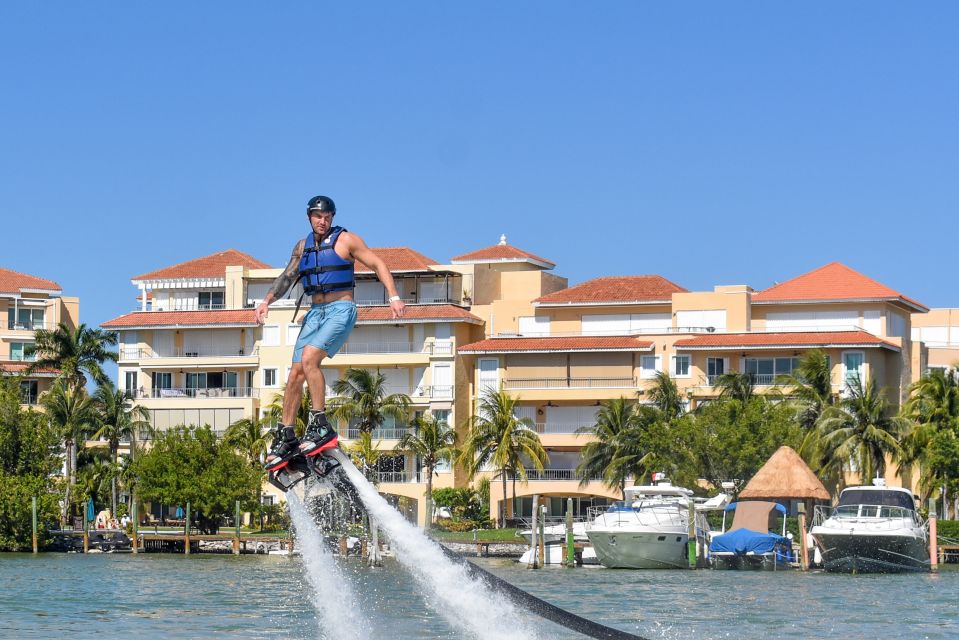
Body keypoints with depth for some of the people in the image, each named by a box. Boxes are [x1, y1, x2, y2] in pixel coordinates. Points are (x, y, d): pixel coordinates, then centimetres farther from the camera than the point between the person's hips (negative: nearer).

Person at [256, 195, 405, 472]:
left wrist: (394, 297, -13)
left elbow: (378, 265, -3)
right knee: (296, 372, 0)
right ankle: (285, 437, 8)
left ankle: (320, 426, -24)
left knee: (309, 358, -27)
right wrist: (267, 300, 1)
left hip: (341, 311, -6)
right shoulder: (303, 246, 14)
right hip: (315, 312, 6)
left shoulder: (345, 239, -2)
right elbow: (288, 276, 17)